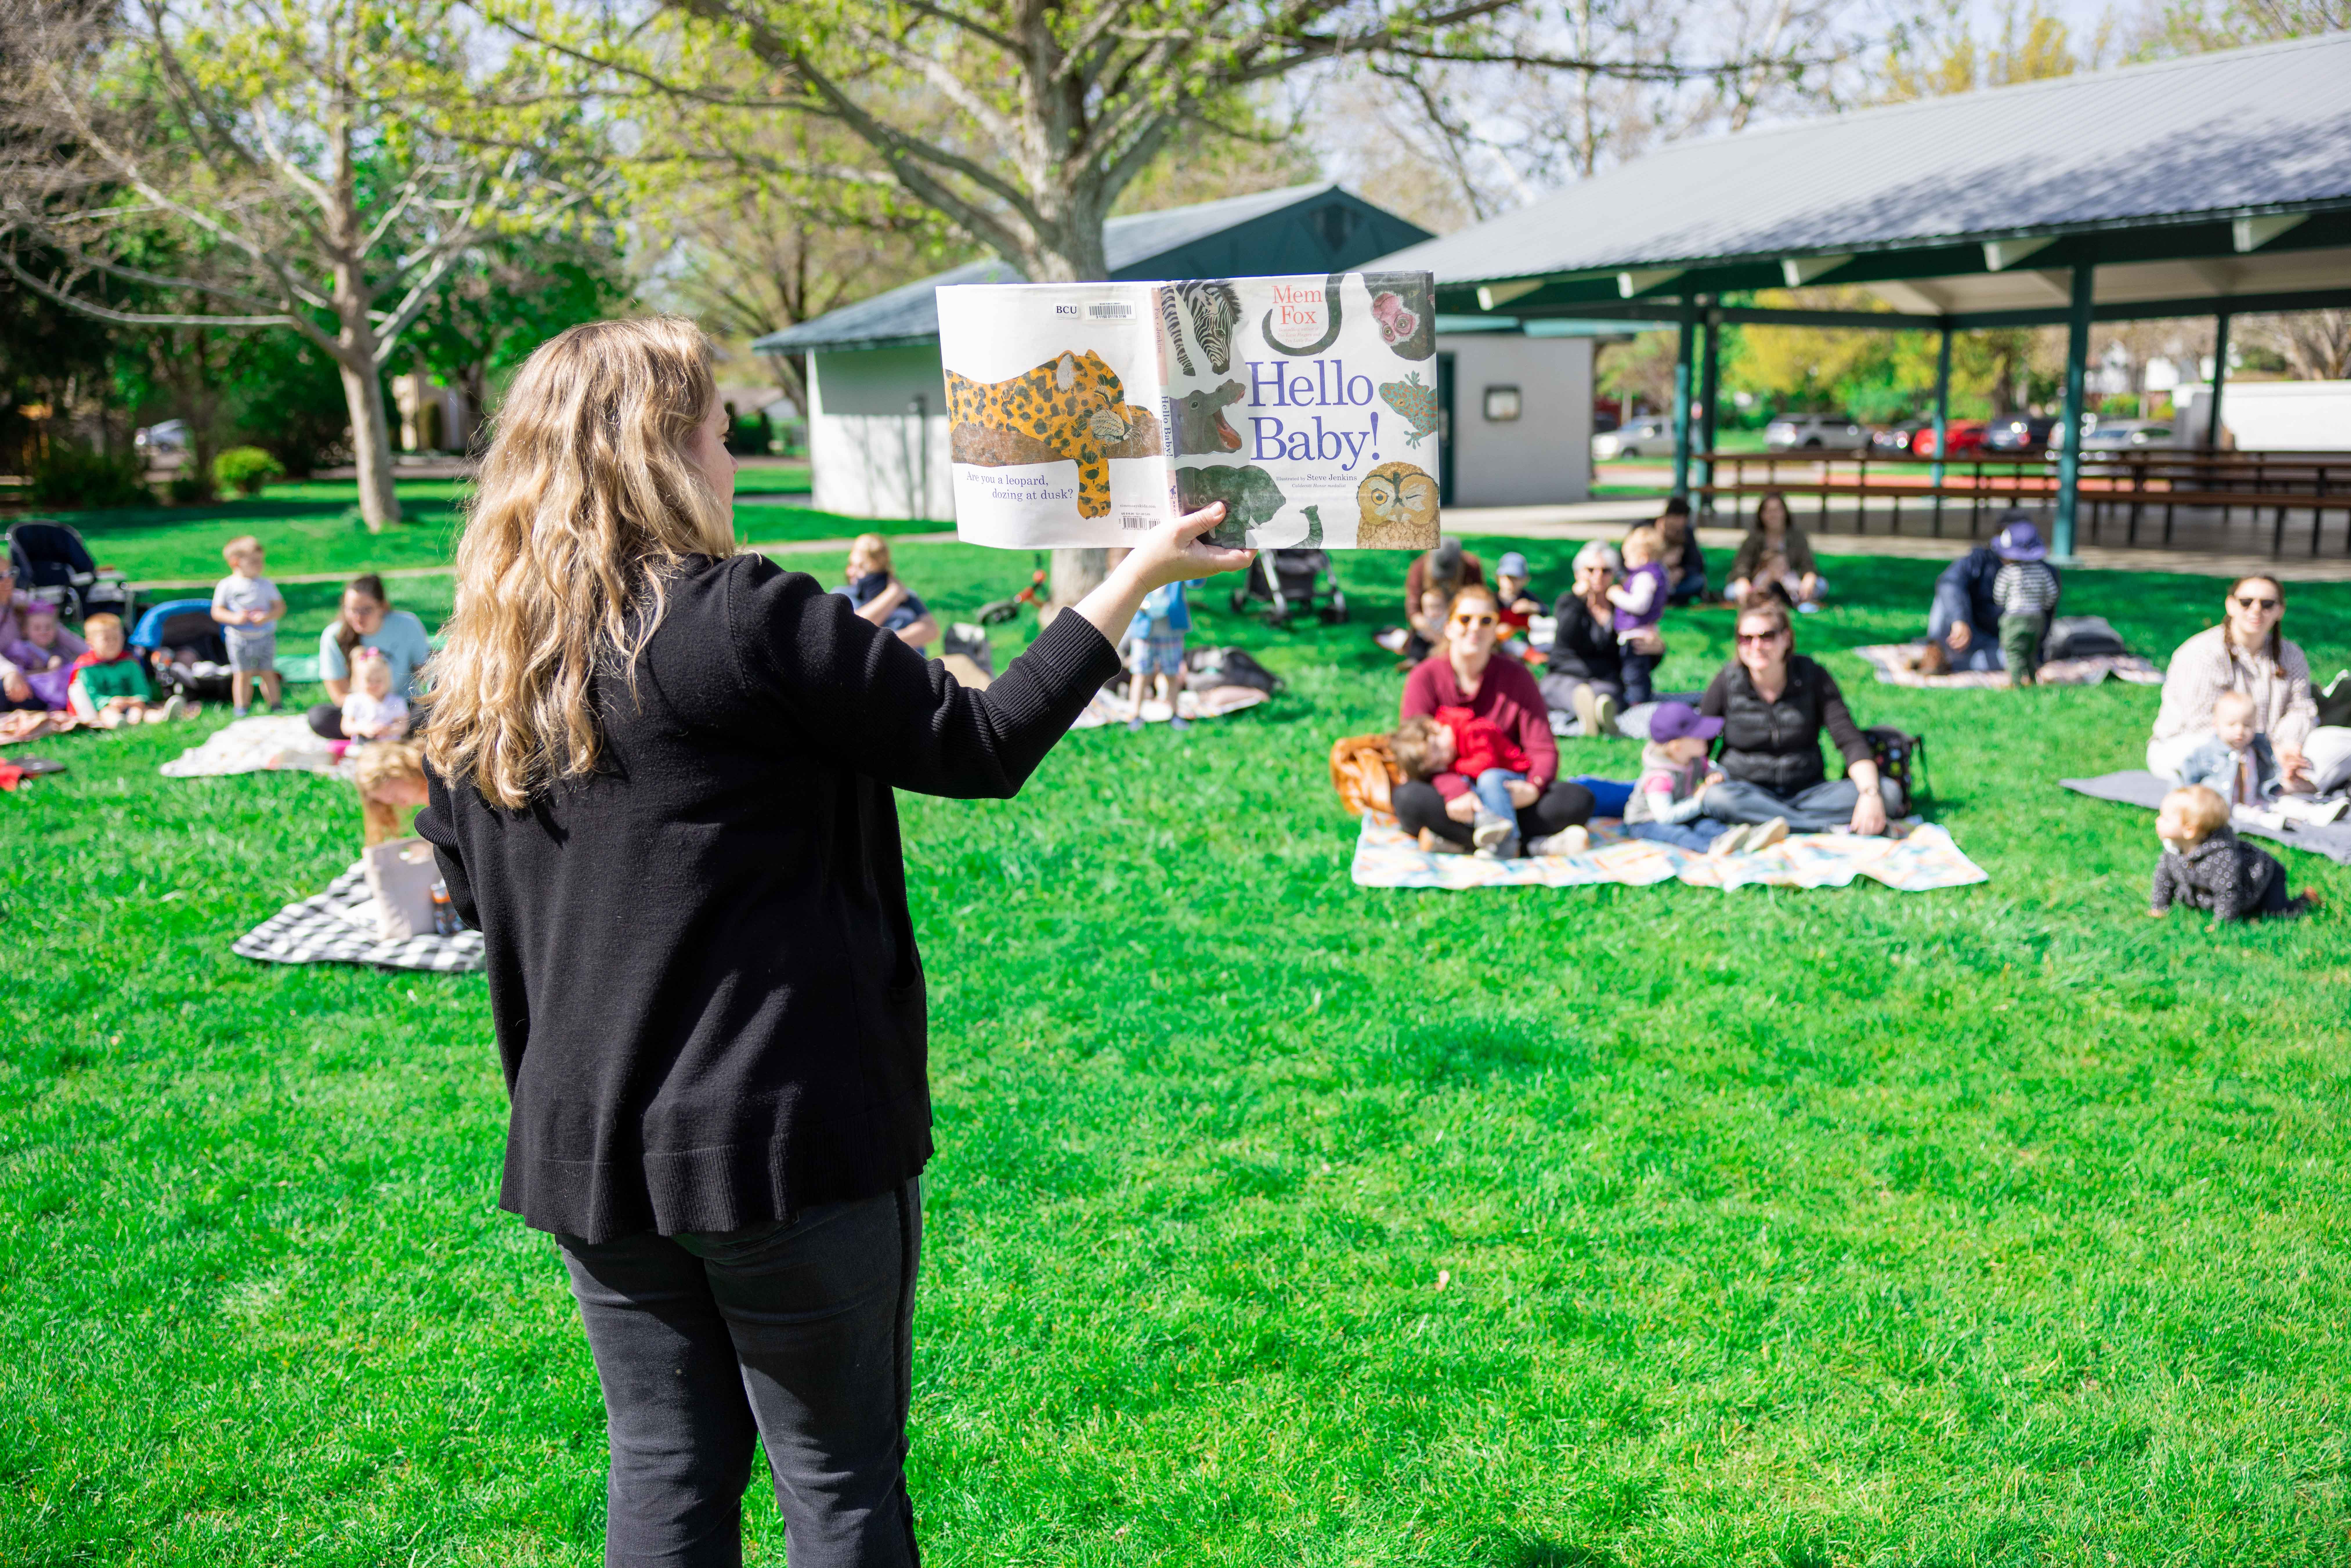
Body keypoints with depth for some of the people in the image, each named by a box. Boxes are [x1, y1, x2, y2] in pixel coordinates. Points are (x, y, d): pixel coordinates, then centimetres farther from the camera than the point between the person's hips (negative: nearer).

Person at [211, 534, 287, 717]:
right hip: (239, 639, -1)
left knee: (268, 674, 7)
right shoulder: (226, 586, -3)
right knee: (243, 676, 2)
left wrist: (267, 617, -18)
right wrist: (235, 618, -19)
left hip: (265, 638, 1)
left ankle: (276, 706, 16)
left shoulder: (266, 585, 3)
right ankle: (242, 710, 12)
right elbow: (217, 612, -1)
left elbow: (280, 607, 1)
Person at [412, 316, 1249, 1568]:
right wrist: (1135, 579, -1)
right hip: (784, 1130, -6)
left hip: (583, 1145, 7)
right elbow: (983, 746, -11)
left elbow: (469, 894, 15)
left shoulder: (474, 677, 4)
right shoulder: (741, 618, -17)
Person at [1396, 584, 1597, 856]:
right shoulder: (1425, 677, -2)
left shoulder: (1517, 677, 4)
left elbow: (1544, 749, -2)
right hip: (1447, 797, -2)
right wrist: (1455, 794, -33)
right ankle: (1535, 843, -36)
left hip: (1504, 797, 2)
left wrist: (1533, 788, -26)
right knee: (1409, 798, -36)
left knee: (1579, 800, -22)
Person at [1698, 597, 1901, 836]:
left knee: (1890, 792, -20)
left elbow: (1849, 740, -7)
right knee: (1717, 798, -37)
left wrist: (1870, 794, -23)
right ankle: (1828, 828, -33)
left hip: (1808, 793, 2)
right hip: (1748, 793, -2)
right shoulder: (1727, 683, -4)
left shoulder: (1814, 678, -1)